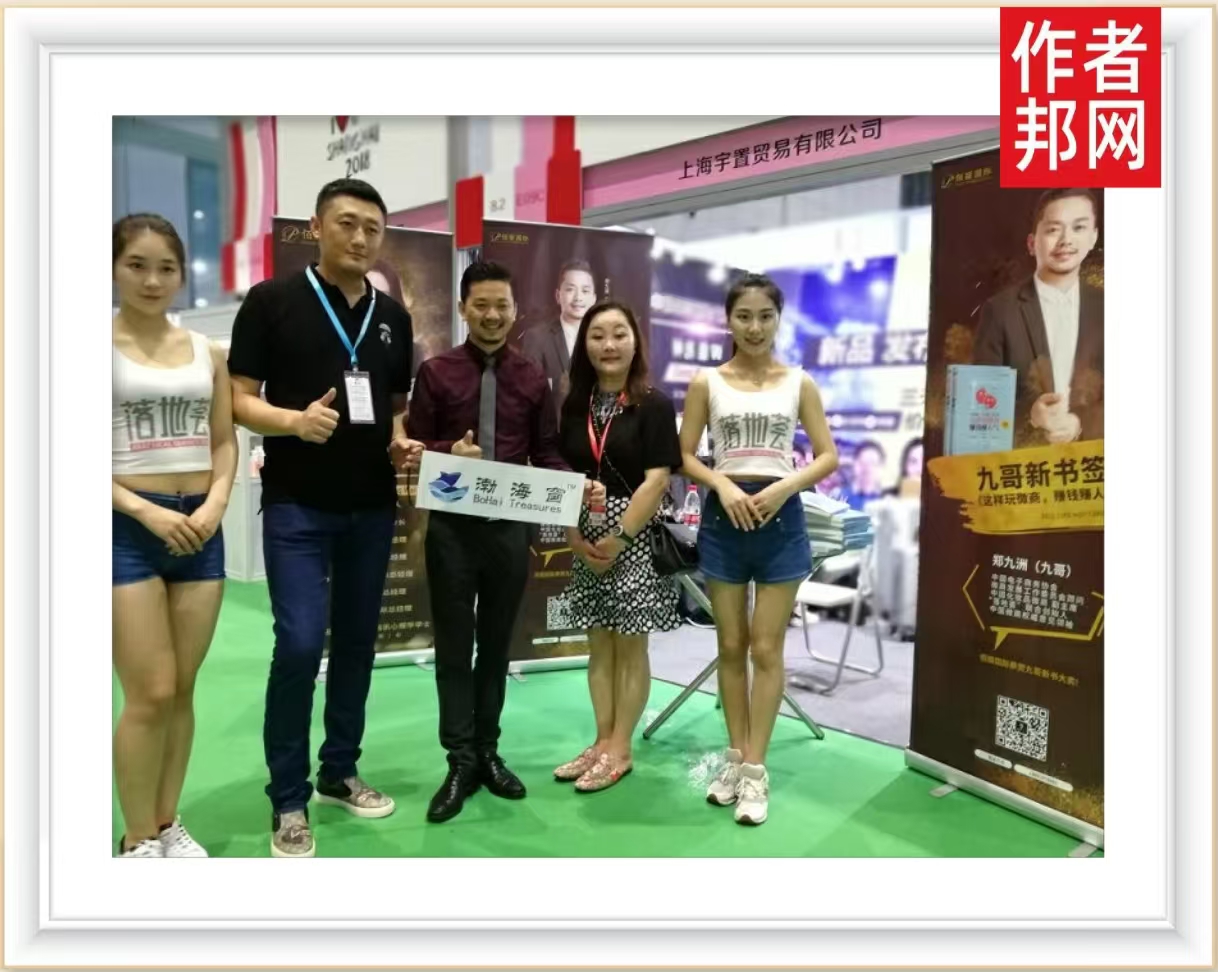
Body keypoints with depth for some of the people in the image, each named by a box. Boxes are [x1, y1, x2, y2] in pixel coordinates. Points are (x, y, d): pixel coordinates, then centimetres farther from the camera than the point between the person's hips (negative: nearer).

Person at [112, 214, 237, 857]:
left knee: (182, 690, 10)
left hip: (199, 527, 4)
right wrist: (148, 512, -17)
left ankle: (167, 824, 26)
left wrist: (215, 503, -5)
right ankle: (137, 840, 17)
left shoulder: (207, 353, 9)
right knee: (150, 695, -2)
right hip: (128, 527, -4)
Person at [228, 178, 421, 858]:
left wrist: (402, 442, -3)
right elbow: (239, 400, -5)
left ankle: (340, 772, 28)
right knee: (300, 645, -8)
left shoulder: (393, 317, 11)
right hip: (297, 504, -5)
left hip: (373, 506, 5)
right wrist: (294, 420, -24)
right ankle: (288, 800, 9)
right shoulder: (272, 301, -3)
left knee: (357, 643, 11)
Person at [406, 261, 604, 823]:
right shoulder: (436, 372, 1)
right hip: (451, 526, -2)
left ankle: (488, 753, 26)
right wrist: (449, 452, -20)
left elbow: (546, 454, 6)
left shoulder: (532, 379, 7)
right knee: (454, 646, 4)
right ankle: (460, 762, 15)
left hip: (510, 527, 2)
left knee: (496, 644, 13)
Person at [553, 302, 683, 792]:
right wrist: (576, 538, -5)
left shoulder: (654, 405, -6)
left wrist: (619, 538, -15)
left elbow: (657, 480, -12)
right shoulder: (574, 406, 7)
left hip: (634, 538, -4)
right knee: (599, 646, 12)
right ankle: (602, 742, 24)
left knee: (630, 647, 5)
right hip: (586, 541, 5)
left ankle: (620, 750, 16)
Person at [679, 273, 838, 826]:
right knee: (731, 646, 10)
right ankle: (735, 757, 24)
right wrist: (722, 484, -15)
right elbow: (684, 456, 3)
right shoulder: (706, 383, 3)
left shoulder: (799, 384, 3)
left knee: (767, 649, 2)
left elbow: (829, 456, 3)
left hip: (781, 520, 0)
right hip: (724, 517, 1)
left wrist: (786, 485, -14)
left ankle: (755, 769, 12)